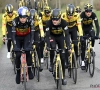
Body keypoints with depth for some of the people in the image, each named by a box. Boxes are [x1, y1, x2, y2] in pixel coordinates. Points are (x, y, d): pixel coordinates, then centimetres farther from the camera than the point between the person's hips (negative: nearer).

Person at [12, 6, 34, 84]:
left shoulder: (30, 21, -28)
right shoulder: (15, 21, -30)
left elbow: (32, 33, -24)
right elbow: (13, 34, -27)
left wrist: (31, 43, -33)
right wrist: (15, 45, -34)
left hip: (27, 36, 0)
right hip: (18, 37, 0)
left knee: (28, 52, -18)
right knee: (18, 55, -8)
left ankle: (29, 70, 0)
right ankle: (18, 72, 10)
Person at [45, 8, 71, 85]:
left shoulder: (63, 22, -30)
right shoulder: (49, 23, -30)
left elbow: (67, 34, -30)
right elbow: (47, 35, -27)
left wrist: (68, 45, -40)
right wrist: (48, 46, -39)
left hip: (60, 37, 1)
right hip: (52, 36, -1)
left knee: (63, 57, -4)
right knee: (52, 47, -35)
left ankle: (64, 76, 6)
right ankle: (51, 63, -10)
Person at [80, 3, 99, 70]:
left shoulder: (93, 15, -25)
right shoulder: (82, 14, -30)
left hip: (90, 27, 1)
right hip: (83, 28, -1)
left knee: (93, 37, -31)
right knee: (83, 45, -9)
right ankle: (83, 62, -4)